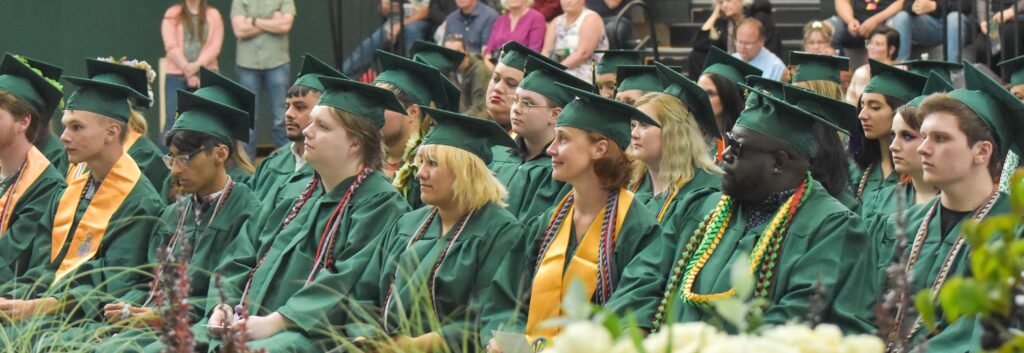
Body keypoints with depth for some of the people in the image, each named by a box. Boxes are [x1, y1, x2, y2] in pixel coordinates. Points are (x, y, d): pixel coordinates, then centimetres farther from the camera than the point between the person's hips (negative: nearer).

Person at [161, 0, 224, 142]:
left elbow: (215, 45, -2)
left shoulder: (213, 15, 8)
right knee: (172, 121, -7)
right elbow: (171, 46, -4)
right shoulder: (172, 14, 5)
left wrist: (197, 65, -15)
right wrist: (187, 68, -13)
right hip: (176, 75, -1)